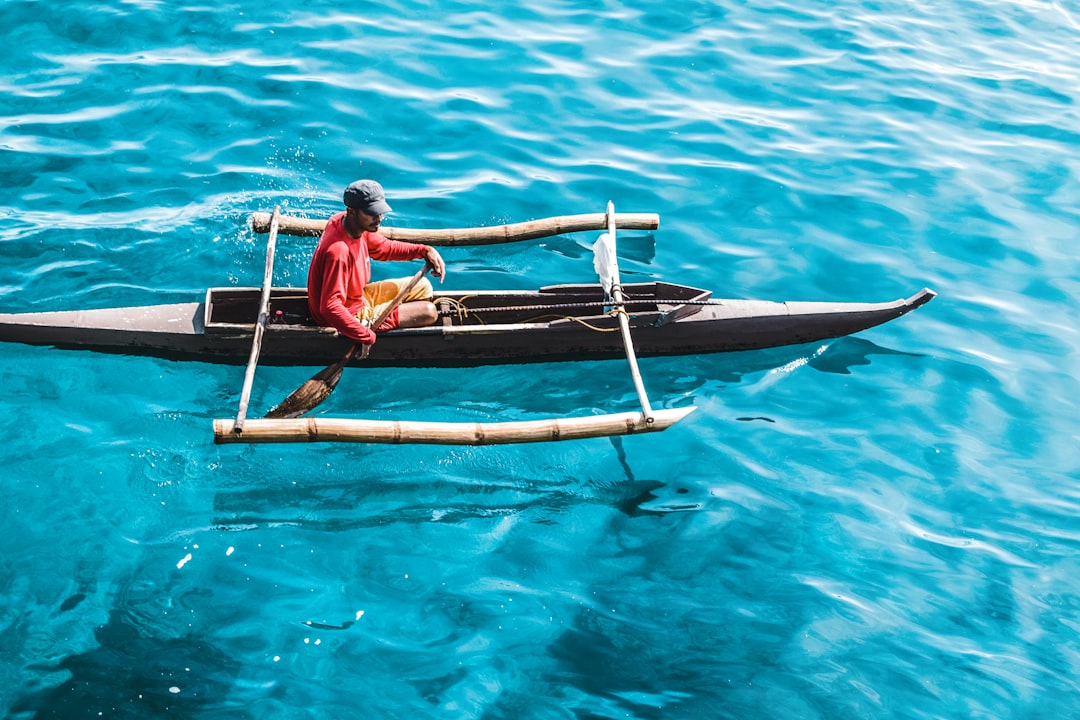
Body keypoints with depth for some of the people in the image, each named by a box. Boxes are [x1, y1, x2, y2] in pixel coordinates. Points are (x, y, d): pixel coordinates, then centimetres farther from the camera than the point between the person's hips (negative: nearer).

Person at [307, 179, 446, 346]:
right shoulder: (339, 252, -37)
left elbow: (383, 248, 12)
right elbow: (330, 308, -38)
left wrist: (425, 251, 0)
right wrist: (366, 336, -33)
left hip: (358, 297, 10)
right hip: (353, 315, -10)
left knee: (423, 287, 16)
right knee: (429, 312, -10)